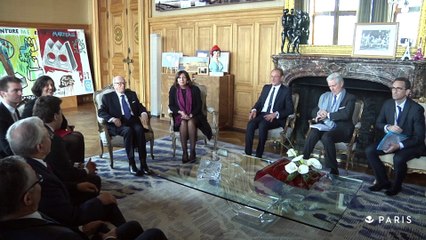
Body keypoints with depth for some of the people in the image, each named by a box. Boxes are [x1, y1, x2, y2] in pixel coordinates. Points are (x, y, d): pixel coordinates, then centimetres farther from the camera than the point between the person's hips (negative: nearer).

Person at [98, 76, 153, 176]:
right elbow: (101, 112, 2)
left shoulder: (132, 94, 23)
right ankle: (132, 164, -31)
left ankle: (143, 163, -31)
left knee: (139, 129, -32)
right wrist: (112, 119, -17)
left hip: (133, 121, 3)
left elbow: (140, 106, 18)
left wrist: (144, 113, -7)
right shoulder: (107, 97, 12)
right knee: (128, 131, -36)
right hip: (118, 124, -2)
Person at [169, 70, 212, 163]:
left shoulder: (195, 89, -3)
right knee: (183, 123, -34)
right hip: (179, 115, 1)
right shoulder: (173, 89, 0)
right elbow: (171, 105, -1)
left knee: (191, 122, -35)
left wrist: (191, 115, -19)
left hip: (193, 115, 0)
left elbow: (199, 105, -4)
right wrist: (181, 112, -18)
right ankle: (184, 152, -32)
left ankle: (193, 151, -29)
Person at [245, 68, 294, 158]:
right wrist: (254, 110, -6)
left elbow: (290, 109, -4)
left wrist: (275, 114, -19)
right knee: (250, 124, -28)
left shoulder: (286, 91, 3)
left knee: (262, 125, -35)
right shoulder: (266, 87, 19)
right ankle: (247, 153, -26)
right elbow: (259, 102, 17)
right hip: (262, 114, 4)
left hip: (276, 118, -4)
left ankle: (258, 155, -26)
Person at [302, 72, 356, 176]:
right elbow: (315, 111, 17)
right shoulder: (325, 96, 19)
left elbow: (346, 115, -13)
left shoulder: (350, 98, 4)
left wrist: (328, 115, -13)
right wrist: (318, 115, -7)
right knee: (312, 134, -30)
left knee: (326, 137, -36)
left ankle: (332, 170, -26)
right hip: (326, 126, 4)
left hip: (341, 128, -4)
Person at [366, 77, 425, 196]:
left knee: (398, 159, -34)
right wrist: (388, 127, -17)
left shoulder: (416, 109, -18)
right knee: (369, 150, -15)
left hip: (411, 144, -5)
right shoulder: (387, 104, -2)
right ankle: (383, 181, 0)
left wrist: (399, 145, -32)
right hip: (391, 140, 5)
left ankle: (396, 186, -4)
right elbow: (378, 124, 7)